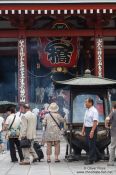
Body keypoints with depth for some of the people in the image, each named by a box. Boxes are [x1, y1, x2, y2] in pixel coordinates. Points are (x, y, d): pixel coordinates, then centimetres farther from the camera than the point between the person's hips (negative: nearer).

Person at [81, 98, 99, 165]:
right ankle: (95, 157, 25)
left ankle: (90, 160, 3)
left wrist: (92, 131, -25)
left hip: (92, 128, -9)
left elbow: (95, 122, -21)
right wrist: (83, 129, 16)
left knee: (92, 145, -3)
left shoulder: (94, 111, -15)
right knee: (89, 144, 13)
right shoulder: (87, 111, 12)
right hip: (87, 128, 9)